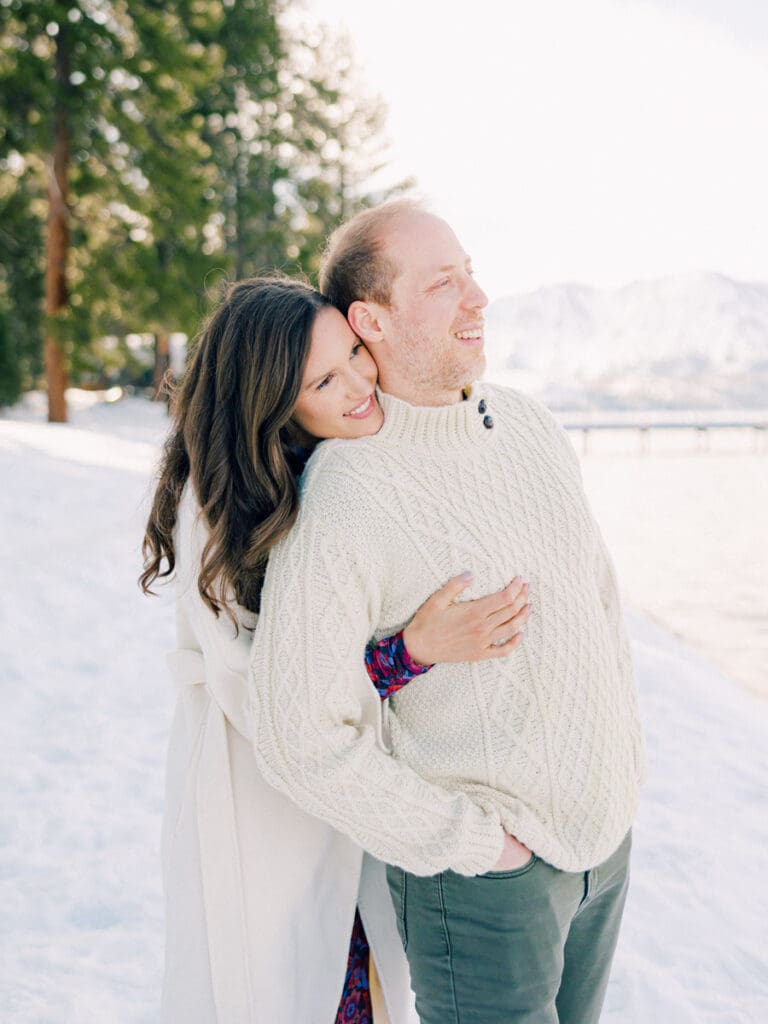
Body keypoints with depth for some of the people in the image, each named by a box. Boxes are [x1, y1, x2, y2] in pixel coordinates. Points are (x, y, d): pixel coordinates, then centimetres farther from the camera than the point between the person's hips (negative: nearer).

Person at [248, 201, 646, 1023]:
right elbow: (299, 736, -23)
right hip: (482, 871, -7)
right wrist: (469, 843, -16)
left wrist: (626, 740, 12)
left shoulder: (529, 424, 1)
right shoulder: (342, 504, -23)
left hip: (605, 832, 7)